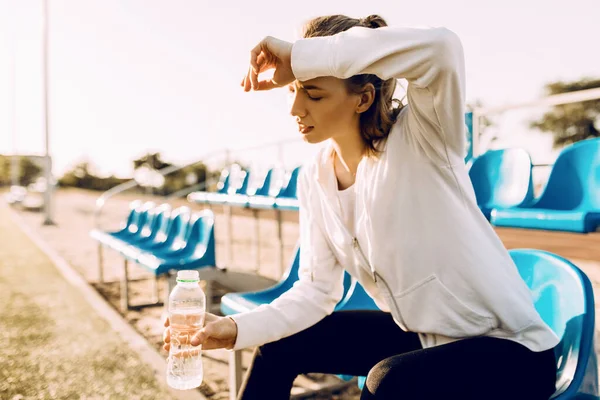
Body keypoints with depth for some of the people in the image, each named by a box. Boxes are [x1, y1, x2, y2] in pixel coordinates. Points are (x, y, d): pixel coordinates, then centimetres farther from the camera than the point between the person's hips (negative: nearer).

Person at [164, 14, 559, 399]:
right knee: (278, 347, 7)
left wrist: (298, 55, -38)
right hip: (419, 334, 6)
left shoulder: (420, 135, -21)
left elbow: (442, 46, -43)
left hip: (511, 345, -5)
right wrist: (237, 328, -16)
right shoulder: (314, 179, -4)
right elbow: (317, 290, -2)